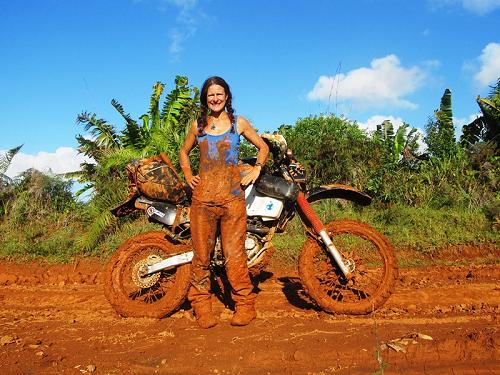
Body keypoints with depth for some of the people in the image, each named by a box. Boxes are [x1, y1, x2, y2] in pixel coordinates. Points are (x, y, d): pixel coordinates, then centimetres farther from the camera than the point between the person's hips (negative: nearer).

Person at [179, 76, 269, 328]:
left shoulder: (239, 123, 11)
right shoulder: (198, 125, 15)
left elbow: (263, 147, 21)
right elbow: (184, 152, 29)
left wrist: (256, 169, 6)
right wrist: (188, 176, 14)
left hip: (232, 196, -2)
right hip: (203, 196, 2)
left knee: (234, 255, -4)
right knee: (201, 254, 2)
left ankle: (245, 305, 10)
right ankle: (201, 306, 15)